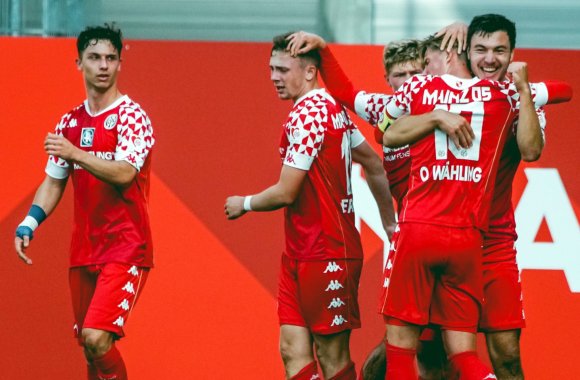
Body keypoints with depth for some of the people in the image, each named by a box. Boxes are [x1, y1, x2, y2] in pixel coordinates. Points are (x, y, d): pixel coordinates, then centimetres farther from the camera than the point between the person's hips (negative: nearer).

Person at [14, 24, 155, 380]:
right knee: (90, 345, 8)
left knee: (97, 338, -20)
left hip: (125, 248, -7)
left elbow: (123, 174, -21)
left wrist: (75, 153, -32)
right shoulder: (70, 122, 13)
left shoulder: (131, 116, -8)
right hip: (84, 252, 7)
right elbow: (54, 181, 17)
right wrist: (30, 223, 2)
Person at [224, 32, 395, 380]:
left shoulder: (306, 116, -17)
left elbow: (286, 194, -17)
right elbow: (374, 164, 21)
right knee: (293, 350, 3)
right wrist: (390, 223, 26)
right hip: (300, 255, 9)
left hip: (325, 256, -9)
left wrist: (244, 204, 2)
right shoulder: (332, 108, 13)